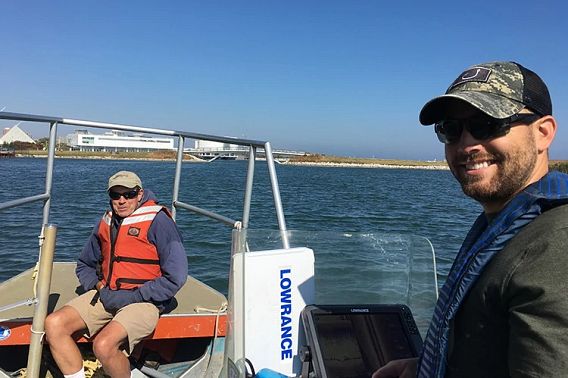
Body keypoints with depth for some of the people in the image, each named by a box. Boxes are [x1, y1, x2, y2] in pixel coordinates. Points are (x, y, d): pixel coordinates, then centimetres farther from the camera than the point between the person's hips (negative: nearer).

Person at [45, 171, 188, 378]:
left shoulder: (158, 221, -10)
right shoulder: (105, 223, 12)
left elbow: (175, 277, -15)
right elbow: (84, 265, 27)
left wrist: (133, 296, -14)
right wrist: (98, 285, 5)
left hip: (143, 300, -7)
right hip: (107, 294, 7)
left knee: (103, 346, -28)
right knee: (54, 324, -12)